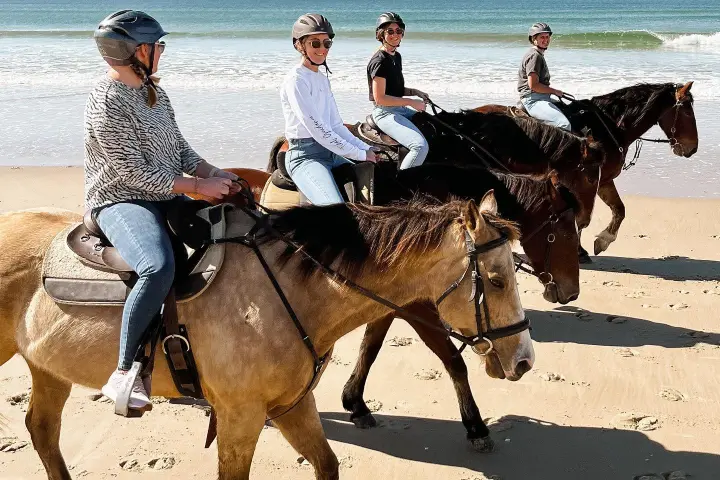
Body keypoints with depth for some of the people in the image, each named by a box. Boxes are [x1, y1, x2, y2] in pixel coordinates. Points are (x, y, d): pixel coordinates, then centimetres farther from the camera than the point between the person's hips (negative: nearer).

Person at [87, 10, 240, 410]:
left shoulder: (154, 93, 10)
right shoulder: (108, 102, -18)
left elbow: (179, 148, 16)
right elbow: (135, 174, -20)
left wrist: (214, 173, -1)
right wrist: (200, 186, -17)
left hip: (165, 198, 9)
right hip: (120, 202, -9)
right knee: (160, 266, -36)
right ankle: (126, 374, -27)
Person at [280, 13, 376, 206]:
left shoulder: (322, 79, 16)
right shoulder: (296, 79, -11)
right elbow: (317, 129, -18)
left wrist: (367, 150, 2)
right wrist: (360, 154, -15)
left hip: (330, 153, 9)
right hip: (305, 155, -9)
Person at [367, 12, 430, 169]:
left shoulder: (396, 56, 14)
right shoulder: (379, 61, -15)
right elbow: (380, 98, -21)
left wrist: (416, 92, 6)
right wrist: (411, 102, -17)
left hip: (400, 109, 10)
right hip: (385, 113, -10)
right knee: (421, 146, -27)